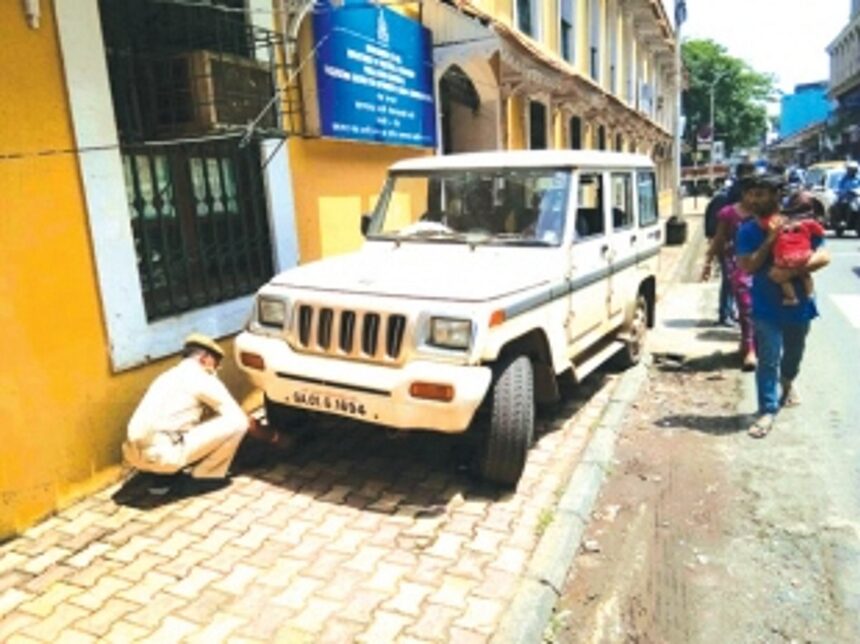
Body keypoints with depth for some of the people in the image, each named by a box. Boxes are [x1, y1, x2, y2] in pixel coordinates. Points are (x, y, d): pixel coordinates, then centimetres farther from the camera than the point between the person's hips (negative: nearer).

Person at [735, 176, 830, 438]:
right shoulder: (747, 230, -7)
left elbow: (823, 256, -12)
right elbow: (747, 267, -16)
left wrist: (795, 270, -29)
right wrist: (770, 239, -25)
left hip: (798, 302, 2)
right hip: (766, 306, -2)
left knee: (794, 353, 22)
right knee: (768, 360, -7)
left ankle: (787, 383, 51)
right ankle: (767, 411, 0)